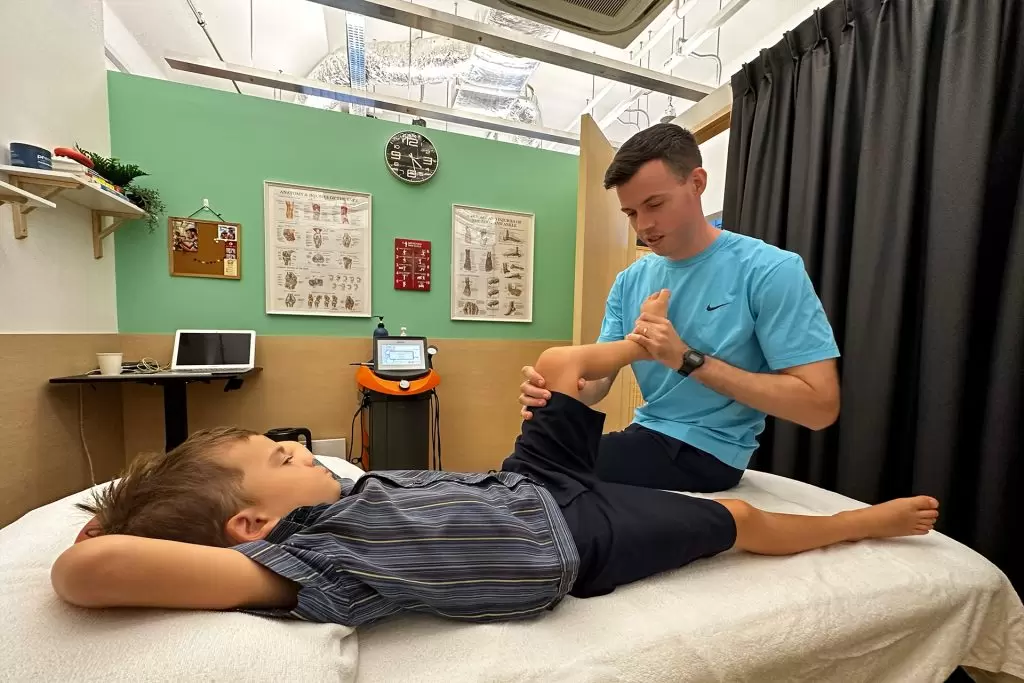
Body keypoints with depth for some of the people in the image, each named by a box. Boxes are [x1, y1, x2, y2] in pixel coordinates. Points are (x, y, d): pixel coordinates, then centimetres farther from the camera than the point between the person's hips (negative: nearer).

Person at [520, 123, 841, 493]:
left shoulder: (771, 270, -15)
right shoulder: (629, 281, 1)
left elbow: (821, 405, -17)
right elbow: (598, 376, -2)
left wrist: (688, 359, -25)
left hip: (706, 449, -5)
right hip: (646, 432, 6)